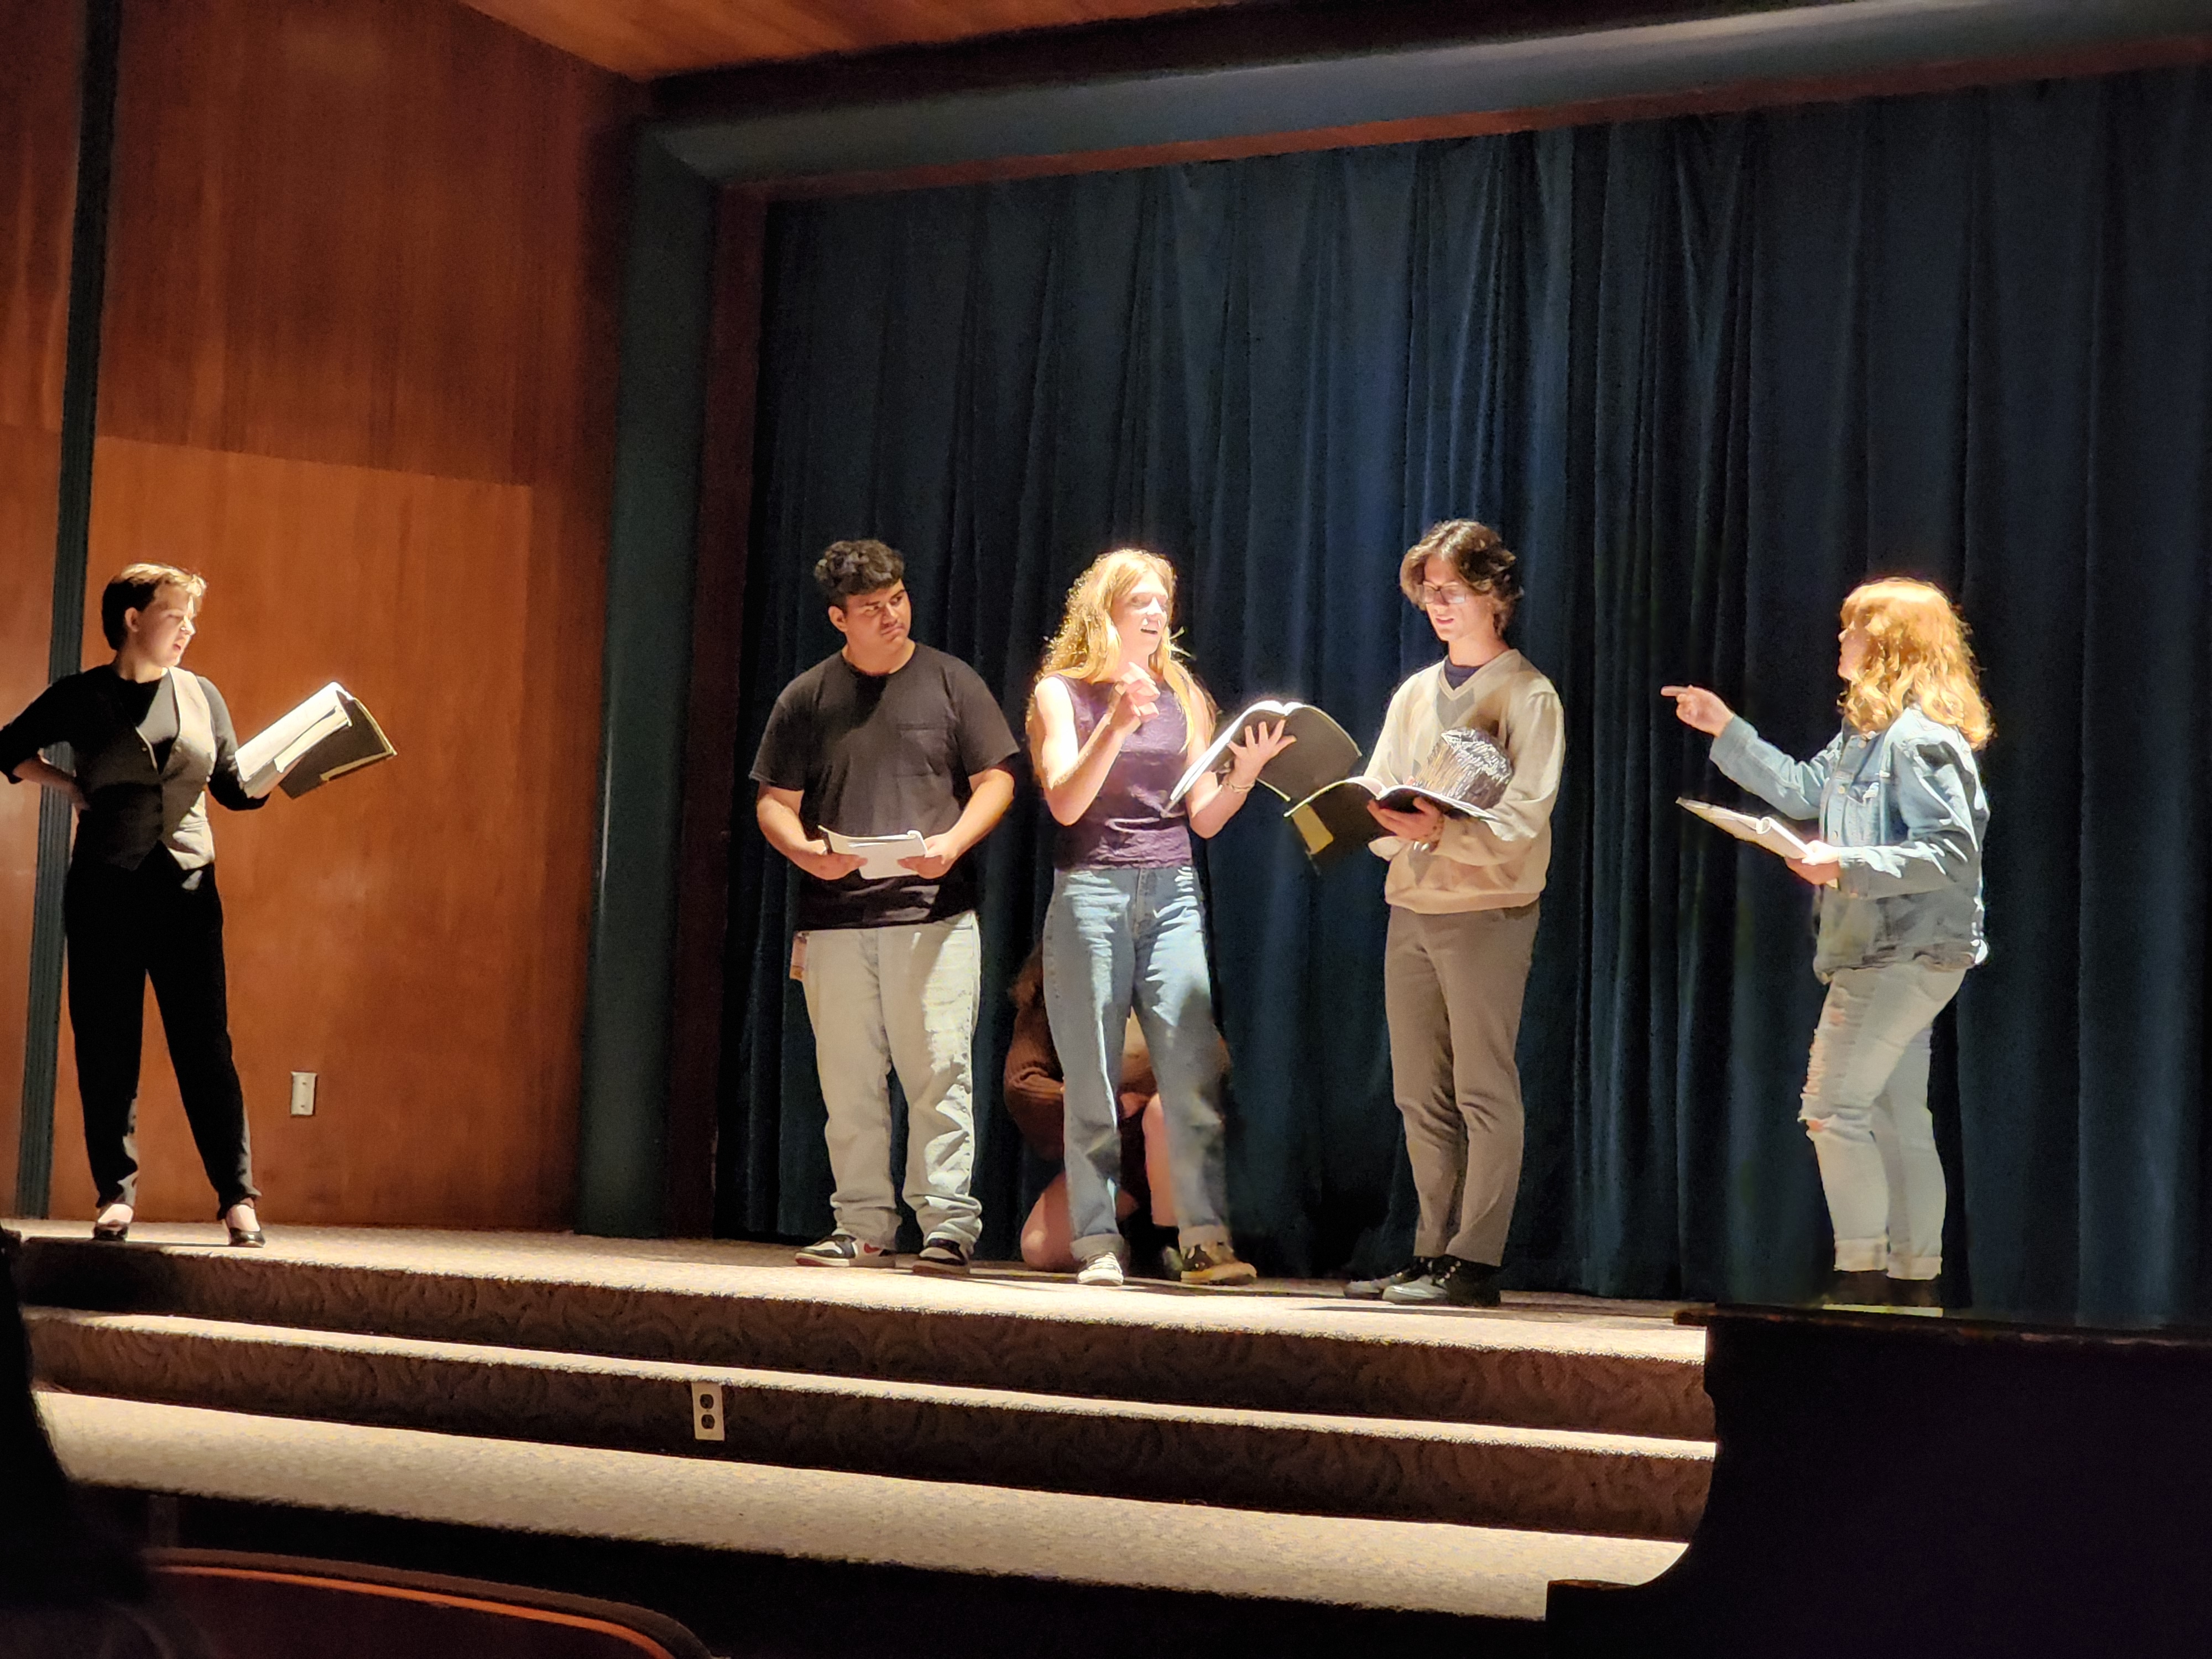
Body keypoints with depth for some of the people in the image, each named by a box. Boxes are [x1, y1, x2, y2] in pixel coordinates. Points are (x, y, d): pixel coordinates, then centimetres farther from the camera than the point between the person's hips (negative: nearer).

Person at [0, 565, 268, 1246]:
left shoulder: (201, 696, 10)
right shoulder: (80, 697, 3)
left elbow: (234, 788, 12)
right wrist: (68, 785, 1)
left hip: (187, 889, 1)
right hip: (103, 890, -1)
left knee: (205, 1044, -3)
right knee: (106, 1048, 1)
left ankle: (238, 1197, -4)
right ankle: (116, 1194, 8)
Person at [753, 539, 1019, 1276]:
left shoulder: (950, 682, 7)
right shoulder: (807, 697, 10)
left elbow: (996, 781, 6)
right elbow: (774, 801, 11)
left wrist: (952, 842, -12)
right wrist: (806, 850, -10)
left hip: (935, 915, -2)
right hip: (835, 919, 2)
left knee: (939, 1075, -7)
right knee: (849, 1083, 4)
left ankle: (948, 1227, -4)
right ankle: (864, 1228, 12)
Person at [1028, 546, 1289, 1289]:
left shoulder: (1183, 697, 15)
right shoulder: (1062, 693, 5)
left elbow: (1204, 816, 12)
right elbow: (1065, 803, -7)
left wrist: (1247, 770, -6)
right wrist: (1115, 725, -17)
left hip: (1173, 893, 3)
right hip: (1090, 889, -3)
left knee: (1193, 1071, -8)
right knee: (1093, 1080, -3)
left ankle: (1207, 1240, -7)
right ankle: (1097, 1244, 3)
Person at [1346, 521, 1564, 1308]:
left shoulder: (1526, 694, -1)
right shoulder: (1415, 694, 18)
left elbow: (1524, 816, -12)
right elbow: (1376, 798, 15)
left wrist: (1441, 830, -26)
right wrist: (1378, 821, -7)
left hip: (1488, 909, -6)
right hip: (1410, 906, 6)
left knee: (1483, 1090, -6)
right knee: (1421, 1094, 7)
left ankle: (1474, 1262, -5)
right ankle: (1432, 1253, 14)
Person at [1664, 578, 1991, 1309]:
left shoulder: (1919, 736, -16)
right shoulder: (1865, 733, 15)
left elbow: (1951, 852, -22)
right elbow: (1803, 790, 29)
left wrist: (1848, 866, -26)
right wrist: (1726, 730, 29)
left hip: (1907, 954, -10)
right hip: (1881, 953, 10)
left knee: (1833, 1106, -9)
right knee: (1896, 1115, 10)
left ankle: (1862, 1275, -6)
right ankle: (1914, 1278, 13)